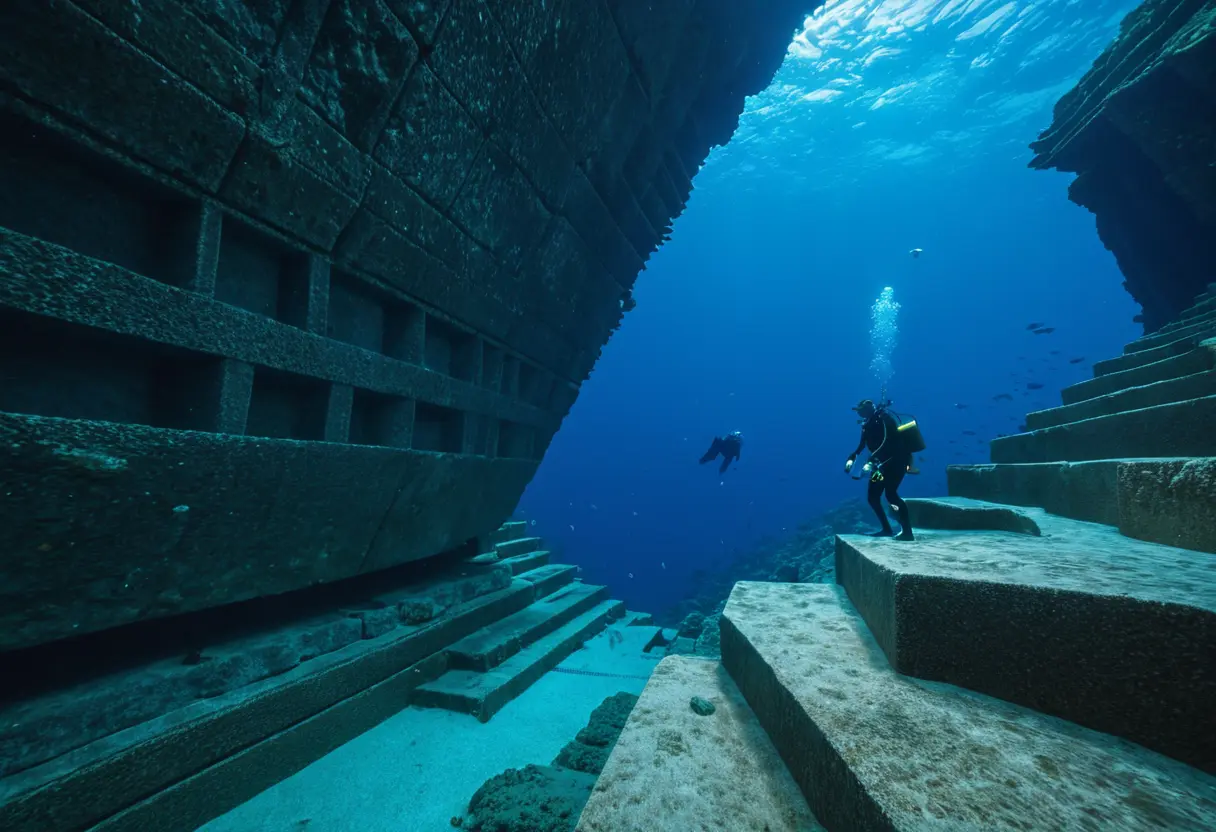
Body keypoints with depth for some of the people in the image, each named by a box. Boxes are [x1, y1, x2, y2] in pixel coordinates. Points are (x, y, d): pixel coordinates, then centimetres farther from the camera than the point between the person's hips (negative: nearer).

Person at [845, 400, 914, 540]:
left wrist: (871, 460, -38)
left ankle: (907, 531, -17)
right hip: (884, 463, 8)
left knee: (891, 493, -22)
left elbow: (887, 443, -29)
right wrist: (851, 459, -3)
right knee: (872, 496, 5)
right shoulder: (867, 425, 9)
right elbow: (861, 446, 15)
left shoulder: (884, 419, -15)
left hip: (897, 460, -8)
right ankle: (887, 529, 16)